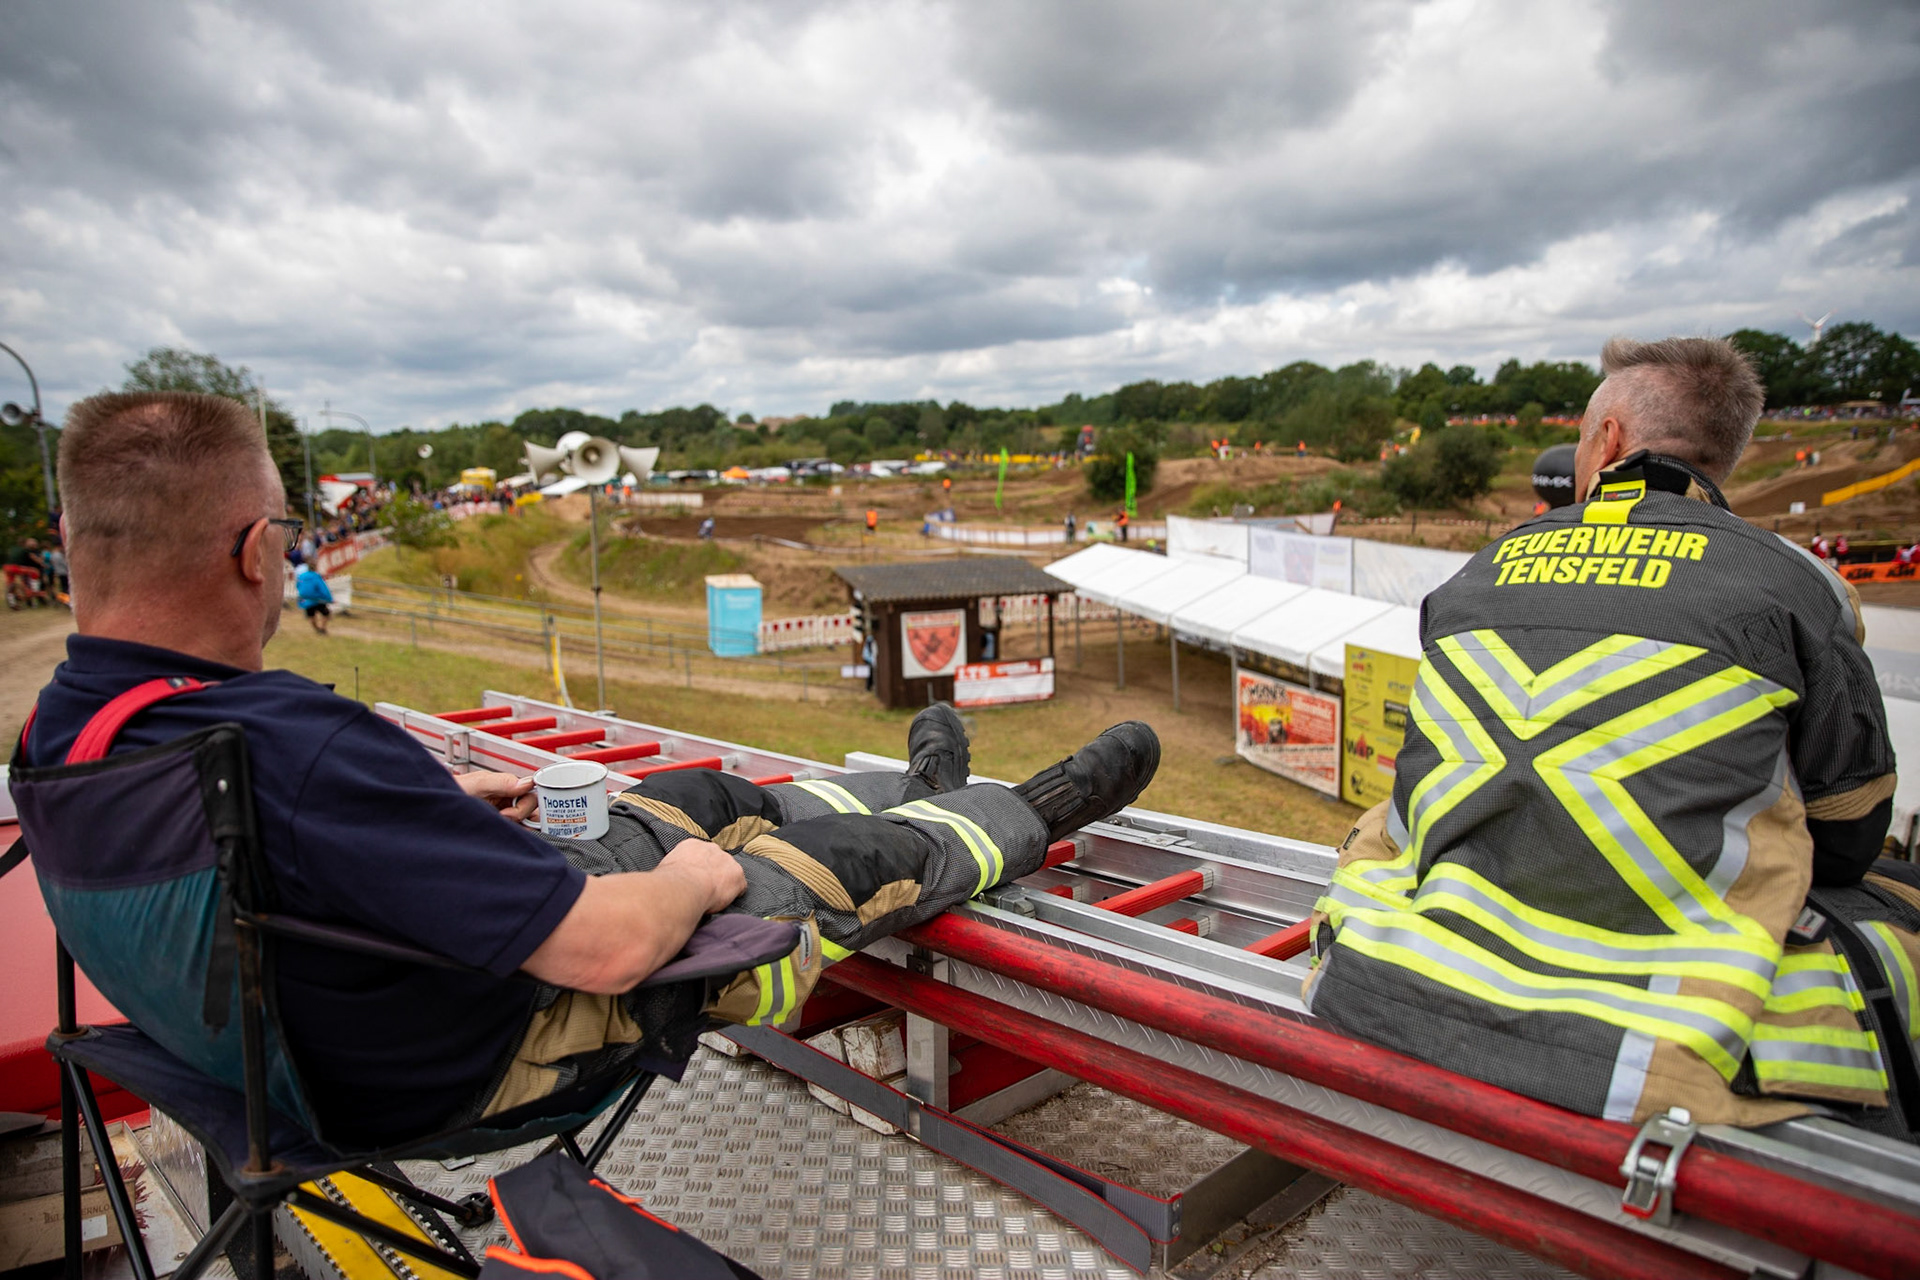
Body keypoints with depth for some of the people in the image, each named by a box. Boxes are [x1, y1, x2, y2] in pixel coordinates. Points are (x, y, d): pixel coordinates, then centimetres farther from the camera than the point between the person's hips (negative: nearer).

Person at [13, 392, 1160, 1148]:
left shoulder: (56, 737, -7)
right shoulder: (299, 749, -40)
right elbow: (607, 947, -37)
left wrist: (435, 802, 14)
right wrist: (694, 880, -15)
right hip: (477, 1059, -8)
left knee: (704, 795, 20)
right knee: (857, 855, 4)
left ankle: (923, 789, 44)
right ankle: (1034, 817, 33)